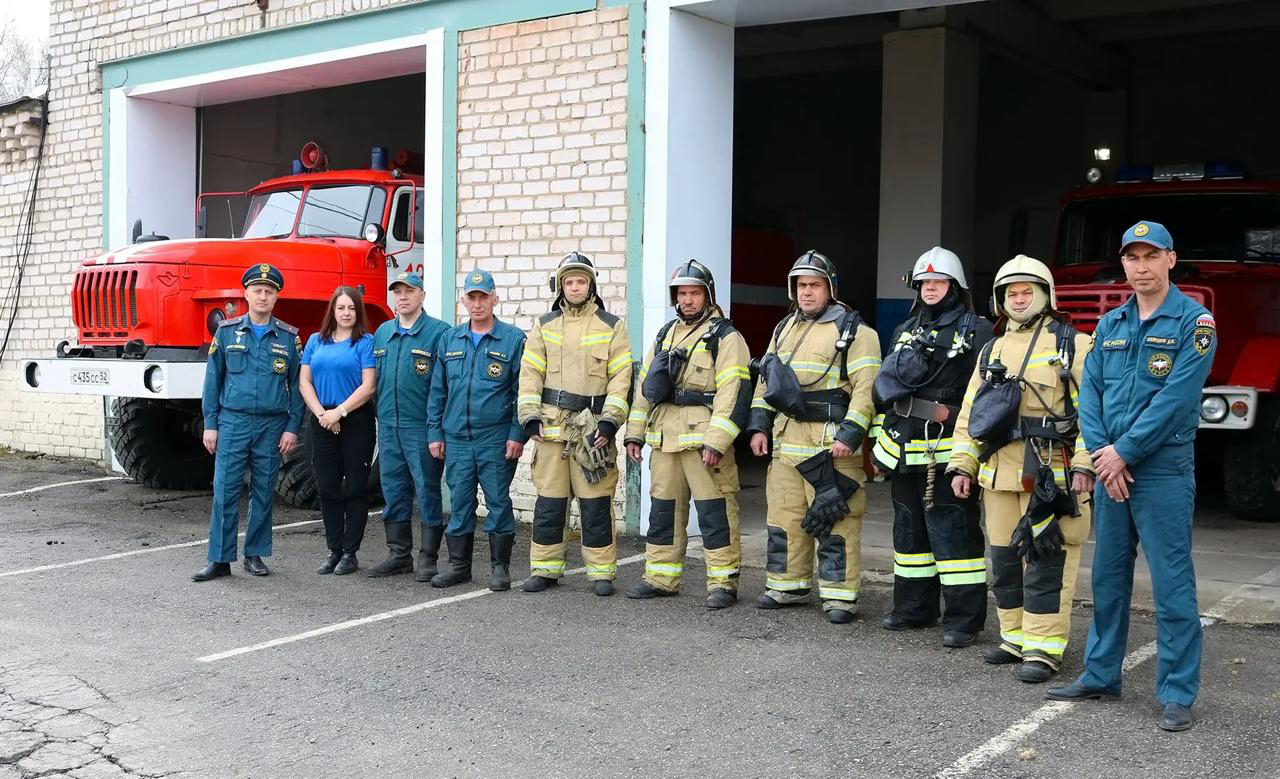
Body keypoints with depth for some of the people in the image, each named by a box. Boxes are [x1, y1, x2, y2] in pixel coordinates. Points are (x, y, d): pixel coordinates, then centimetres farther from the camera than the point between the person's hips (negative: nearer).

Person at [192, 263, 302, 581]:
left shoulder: (289, 337, 4)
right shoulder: (227, 332, 4)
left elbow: (296, 385, 5)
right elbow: (213, 379, 5)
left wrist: (292, 428, -2)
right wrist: (210, 424, 0)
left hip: (272, 426, 1)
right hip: (232, 422, -1)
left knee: (263, 493, 7)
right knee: (225, 492, -4)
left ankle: (255, 554, 18)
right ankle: (220, 559, 1)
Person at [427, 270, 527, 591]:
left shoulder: (513, 339, -2)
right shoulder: (449, 340, 10)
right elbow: (437, 391, 13)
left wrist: (517, 435, -9)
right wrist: (434, 433, 8)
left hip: (496, 440, -3)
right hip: (456, 440, 4)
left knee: (498, 501, 2)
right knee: (460, 503, 9)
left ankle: (500, 567, 12)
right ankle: (459, 565, 20)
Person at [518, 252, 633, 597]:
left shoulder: (611, 327, 5)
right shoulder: (545, 325, 11)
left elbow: (621, 378, -1)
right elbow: (530, 374, 8)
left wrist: (610, 421, -10)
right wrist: (530, 417, -3)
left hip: (593, 428, -2)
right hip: (552, 426, 2)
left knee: (596, 503, 1)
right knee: (549, 501, 5)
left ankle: (602, 571, 10)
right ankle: (545, 568, 16)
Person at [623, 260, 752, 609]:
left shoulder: (726, 337, -3)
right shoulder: (665, 335, 19)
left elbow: (732, 393, -12)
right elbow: (645, 385, 21)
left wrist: (716, 441, -20)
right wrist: (635, 433, 15)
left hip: (703, 437, -7)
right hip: (664, 437, 7)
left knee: (715, 511, -4)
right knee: (663, 508, 12)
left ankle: (723, 582, 3)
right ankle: (661, 577, 22)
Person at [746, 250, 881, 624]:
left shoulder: (853, 330, -4)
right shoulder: (784, 328, 18)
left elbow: (866, 387, -12)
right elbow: (765, 380, 21)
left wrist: (851, 435, -19)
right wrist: (759, 426, 12)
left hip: (832, 440, -7)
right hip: (786, 439, 7)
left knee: (836, 521, -4)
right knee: (784, 516, 11)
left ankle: (839, 596, 3)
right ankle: (787, 586, 23)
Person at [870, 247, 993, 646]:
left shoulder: (976, 331, -2)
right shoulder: (905, 331, 18)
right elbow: (886, 387, 22)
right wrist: (880, 439, 18)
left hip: (948, 451, -7)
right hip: (905, 450, 7)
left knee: (954, 532, -6)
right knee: (909, 530, 14)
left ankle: (964, 617, 0)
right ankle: (914, 608, 26)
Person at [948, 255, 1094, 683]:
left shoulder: (1072, 345, 2)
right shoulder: (992, 351, 19)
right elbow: (970, 413, 18)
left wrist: (1083, 465, -15)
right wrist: (961, 464, 10)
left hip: (1050, 472, -6)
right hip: (999, 470, 6)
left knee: (1046, 559, -6)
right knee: (1005, 559, 10)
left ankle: (1043, 649, -1)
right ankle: (1015, 638, 22)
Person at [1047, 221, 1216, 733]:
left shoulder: (1193, 321, -5)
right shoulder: (1110, 325, 12)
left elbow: (1176, 398, -15)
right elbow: (1090, 393, 6)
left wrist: (1124, 451, -15)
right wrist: (1101, 454, -9)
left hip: (1163, 471, -6)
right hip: (1111, 469, 6)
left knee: (1171, 583, -3)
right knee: (1107, 577, 13)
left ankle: (1177, 694, 4)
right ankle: (1100, 675, 24)